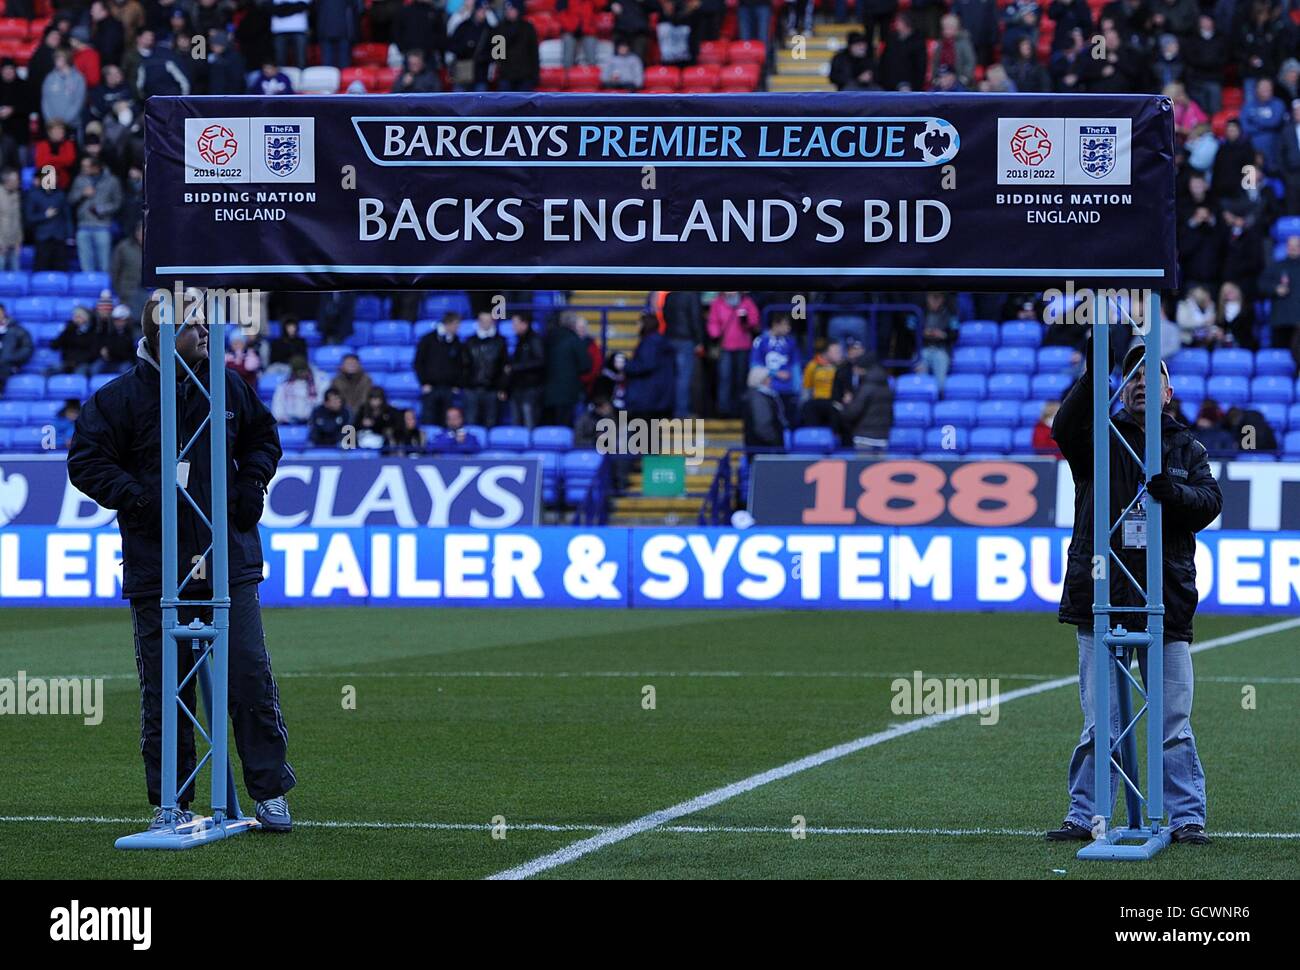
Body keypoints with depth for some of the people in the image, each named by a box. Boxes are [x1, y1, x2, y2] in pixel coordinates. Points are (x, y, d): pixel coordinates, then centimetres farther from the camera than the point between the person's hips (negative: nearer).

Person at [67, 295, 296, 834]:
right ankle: (171, 802, 11)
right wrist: (137, 498, -15)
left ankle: (269, 792, 8)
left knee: (250, 676, -2)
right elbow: (85, 461, -3)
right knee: (164, 687, 2)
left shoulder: (228, 386, 7)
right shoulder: (122, 396, -4)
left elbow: (263, 438, 23)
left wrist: (251, 485, 6)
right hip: (157, 569, -2)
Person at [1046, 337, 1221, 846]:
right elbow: (1066, 430, -14)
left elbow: (1210, 500, 0)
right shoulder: (1102, 437, 9)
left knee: (1174, 722, 2)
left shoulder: (1188, 449, 15)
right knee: (1100, 722, 1)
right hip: (1100, 599, -1)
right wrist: (1092, 375, -28)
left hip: (1167, 599, 1)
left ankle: (1187, 816, 7)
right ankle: (1086, 815, 7)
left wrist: (1175, 493, -22)